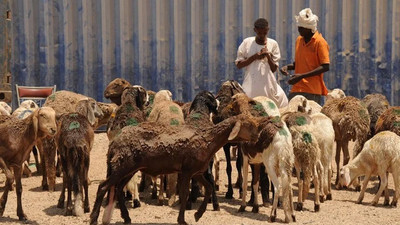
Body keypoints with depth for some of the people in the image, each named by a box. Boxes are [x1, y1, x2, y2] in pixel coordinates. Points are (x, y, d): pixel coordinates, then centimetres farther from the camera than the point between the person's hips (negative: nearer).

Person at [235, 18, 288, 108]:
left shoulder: (273, 44, 4)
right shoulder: (247, 43, 3)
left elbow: (274, 69, 6)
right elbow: (238, 65, 1)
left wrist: (268, 56, -12)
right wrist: (254, 57, -9)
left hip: (267, 84, 1)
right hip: (251, 85, -1)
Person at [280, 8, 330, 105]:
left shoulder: (320, 42, -7)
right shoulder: (299, 40, 15)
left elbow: (325, 67, -13)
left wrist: (302, 76, -18)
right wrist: (288, 67, 3)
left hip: (312, 91, -7)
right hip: (296, 89, 7)